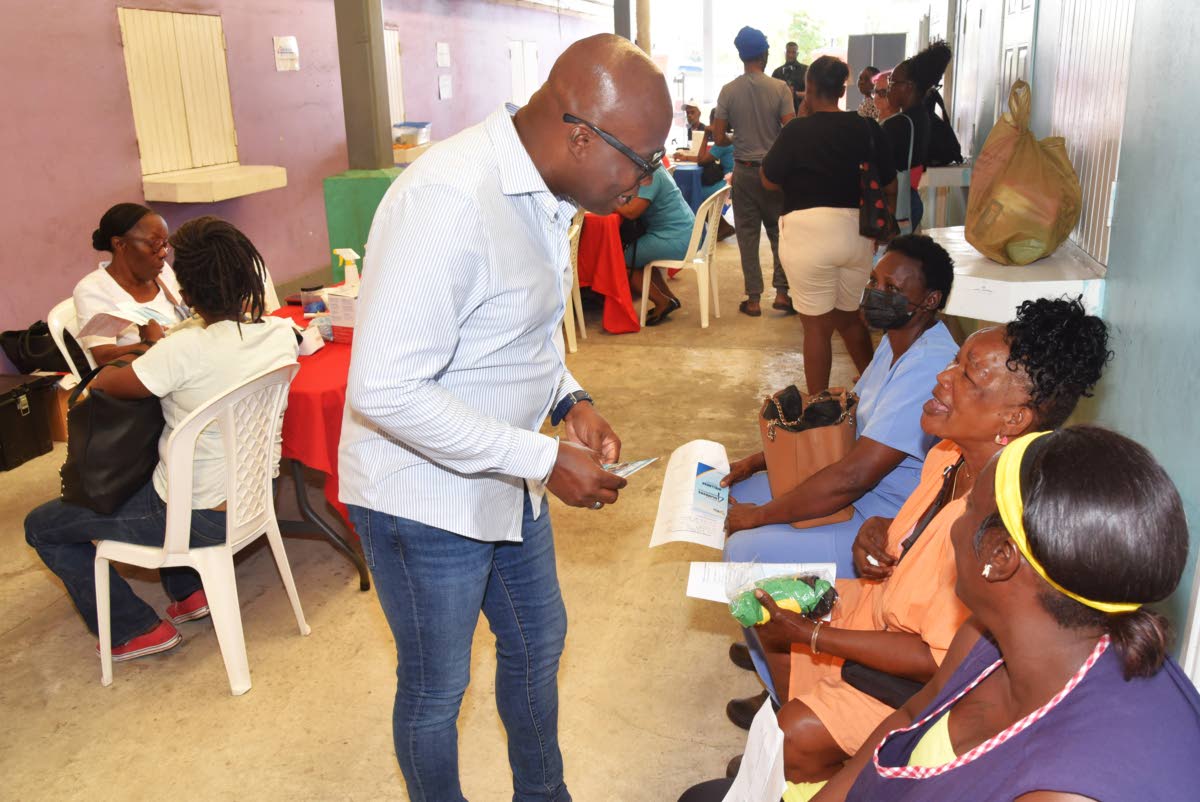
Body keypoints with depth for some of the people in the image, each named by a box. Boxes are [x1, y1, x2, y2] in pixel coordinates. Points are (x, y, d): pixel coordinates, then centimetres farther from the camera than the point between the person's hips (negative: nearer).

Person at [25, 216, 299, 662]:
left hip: (201, 520, -7)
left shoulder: (185, 350, -28)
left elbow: (105, 384, -10)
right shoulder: (281, 333, -10)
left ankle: (137, 631, 16)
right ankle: (188, 592, 30)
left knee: (41, 527, 12)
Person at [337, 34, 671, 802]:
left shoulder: (544, 191, -1)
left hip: (506, 477, 9)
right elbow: (385, 390, -31)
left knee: (537, 644, 24)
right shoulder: (448, 201, -30)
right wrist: (546, 459, -26)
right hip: (427, 497, -9)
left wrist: (571, 401, -3)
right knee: (437, 687, 13)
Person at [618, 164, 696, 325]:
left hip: (675, 239, -10)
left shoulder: (649, 175, -17)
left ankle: (662, 302, 2)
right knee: (639, 256, 26)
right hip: (685, 233, 10)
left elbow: (631, 211, -24)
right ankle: (669, 298, 22)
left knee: (622, 261, -4)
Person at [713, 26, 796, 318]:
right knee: (780, 231, 13)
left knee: (748, 234, 6)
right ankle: (781, 292, 9)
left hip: (744, 170, 1)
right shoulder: (780, 88, -8)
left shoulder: (728, 91, -4)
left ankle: (753, 299, 8)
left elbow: (719, 137, -4)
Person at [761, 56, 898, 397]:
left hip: (809, 231, -4)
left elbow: (769, 180, 2)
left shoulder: (797, 131, -10)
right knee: (848, 316, 23)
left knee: (817, 325, 5)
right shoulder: (868, 129, 3)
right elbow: (889, 187, 9)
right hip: (857, 231, 5)